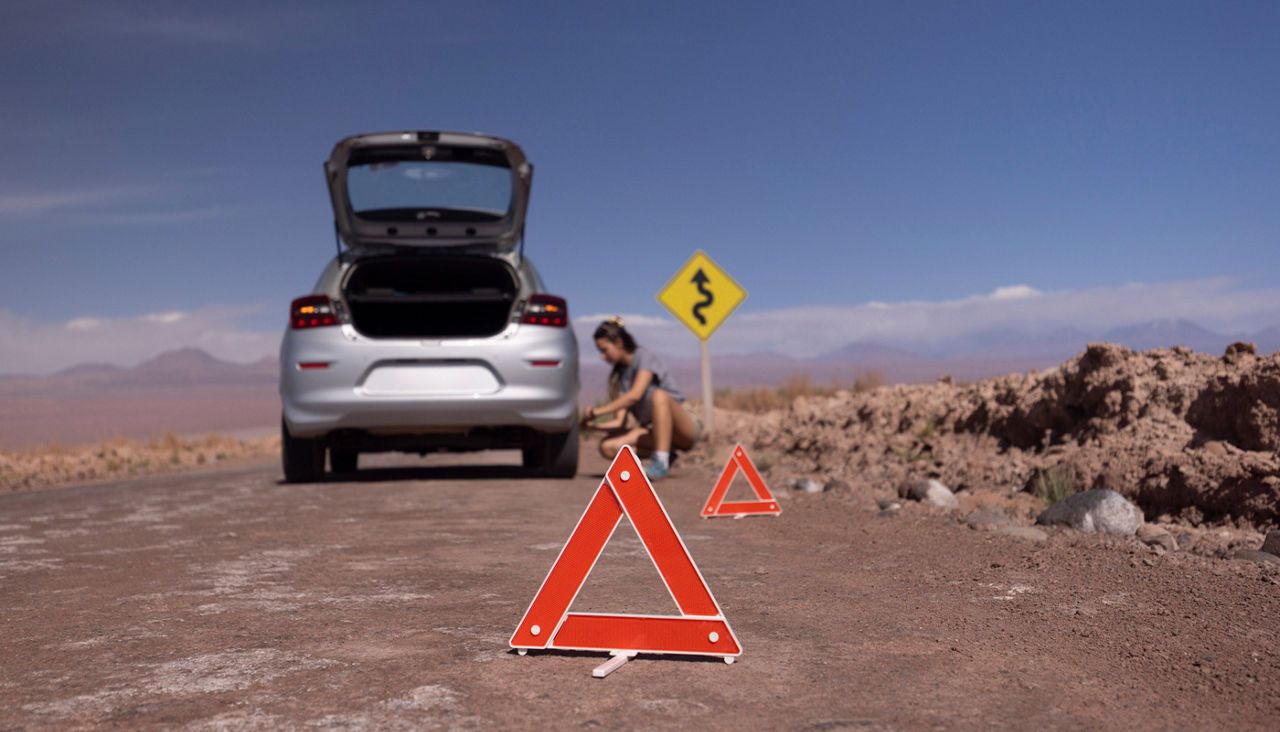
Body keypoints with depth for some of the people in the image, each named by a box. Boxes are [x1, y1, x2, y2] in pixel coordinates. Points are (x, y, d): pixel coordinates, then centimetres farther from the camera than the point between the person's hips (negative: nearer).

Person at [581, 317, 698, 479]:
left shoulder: (646, 357, -6)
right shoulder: (616, 376, 14)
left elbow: (635, 395, -22)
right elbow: (622, 421, 6)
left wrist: (597, 411, -19)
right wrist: (593, 425, -10)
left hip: (683, 430, -6)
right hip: (652, 431, 6)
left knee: (658, 395, -37)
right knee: (607, 446, -18)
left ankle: (661, 461, -38)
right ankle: (665, 452, -10)